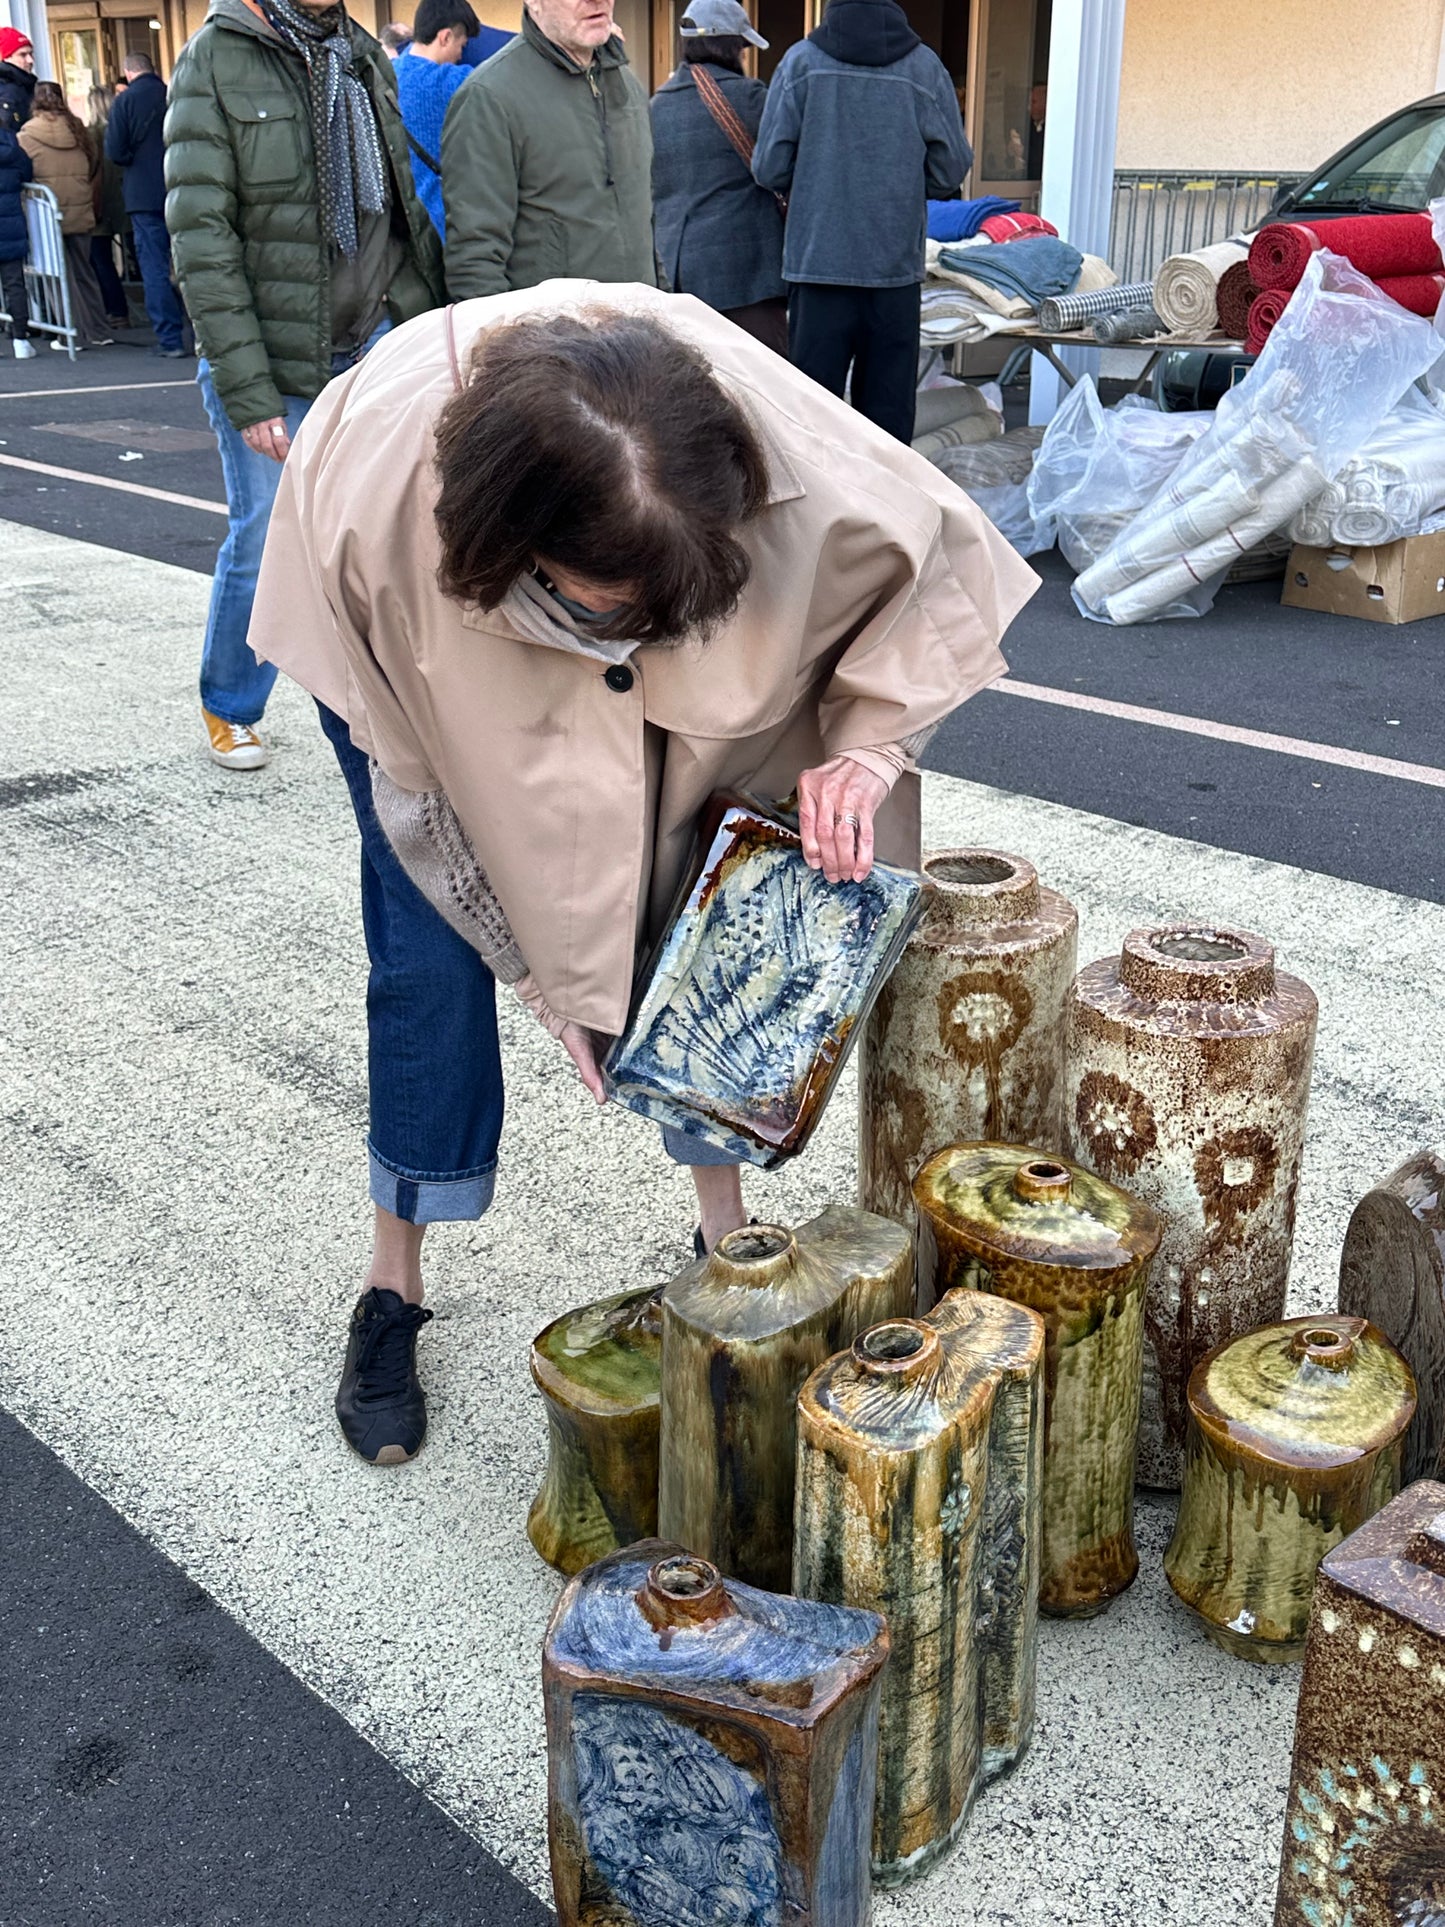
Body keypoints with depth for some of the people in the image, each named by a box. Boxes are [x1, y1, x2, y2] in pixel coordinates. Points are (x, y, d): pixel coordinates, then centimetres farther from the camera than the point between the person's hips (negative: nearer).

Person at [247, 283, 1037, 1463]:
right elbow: (410, 768, -24)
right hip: (428, 665, -1)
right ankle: (395, 1287, 11)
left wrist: (865, 745, -31)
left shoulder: (784, 438, -41)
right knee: (432, 959, -6)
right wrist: (545, 973, -18)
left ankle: (727, 1231, 19)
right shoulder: (371, 490, -41)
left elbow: (945, 556, -18)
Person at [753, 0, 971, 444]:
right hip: (896, 262, 1)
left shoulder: (800, 61, -3)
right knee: (889, 403, 8)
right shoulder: (926, 66, -1)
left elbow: (769, 168, -3)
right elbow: (950, 170, 2)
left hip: (818, 258, -1)